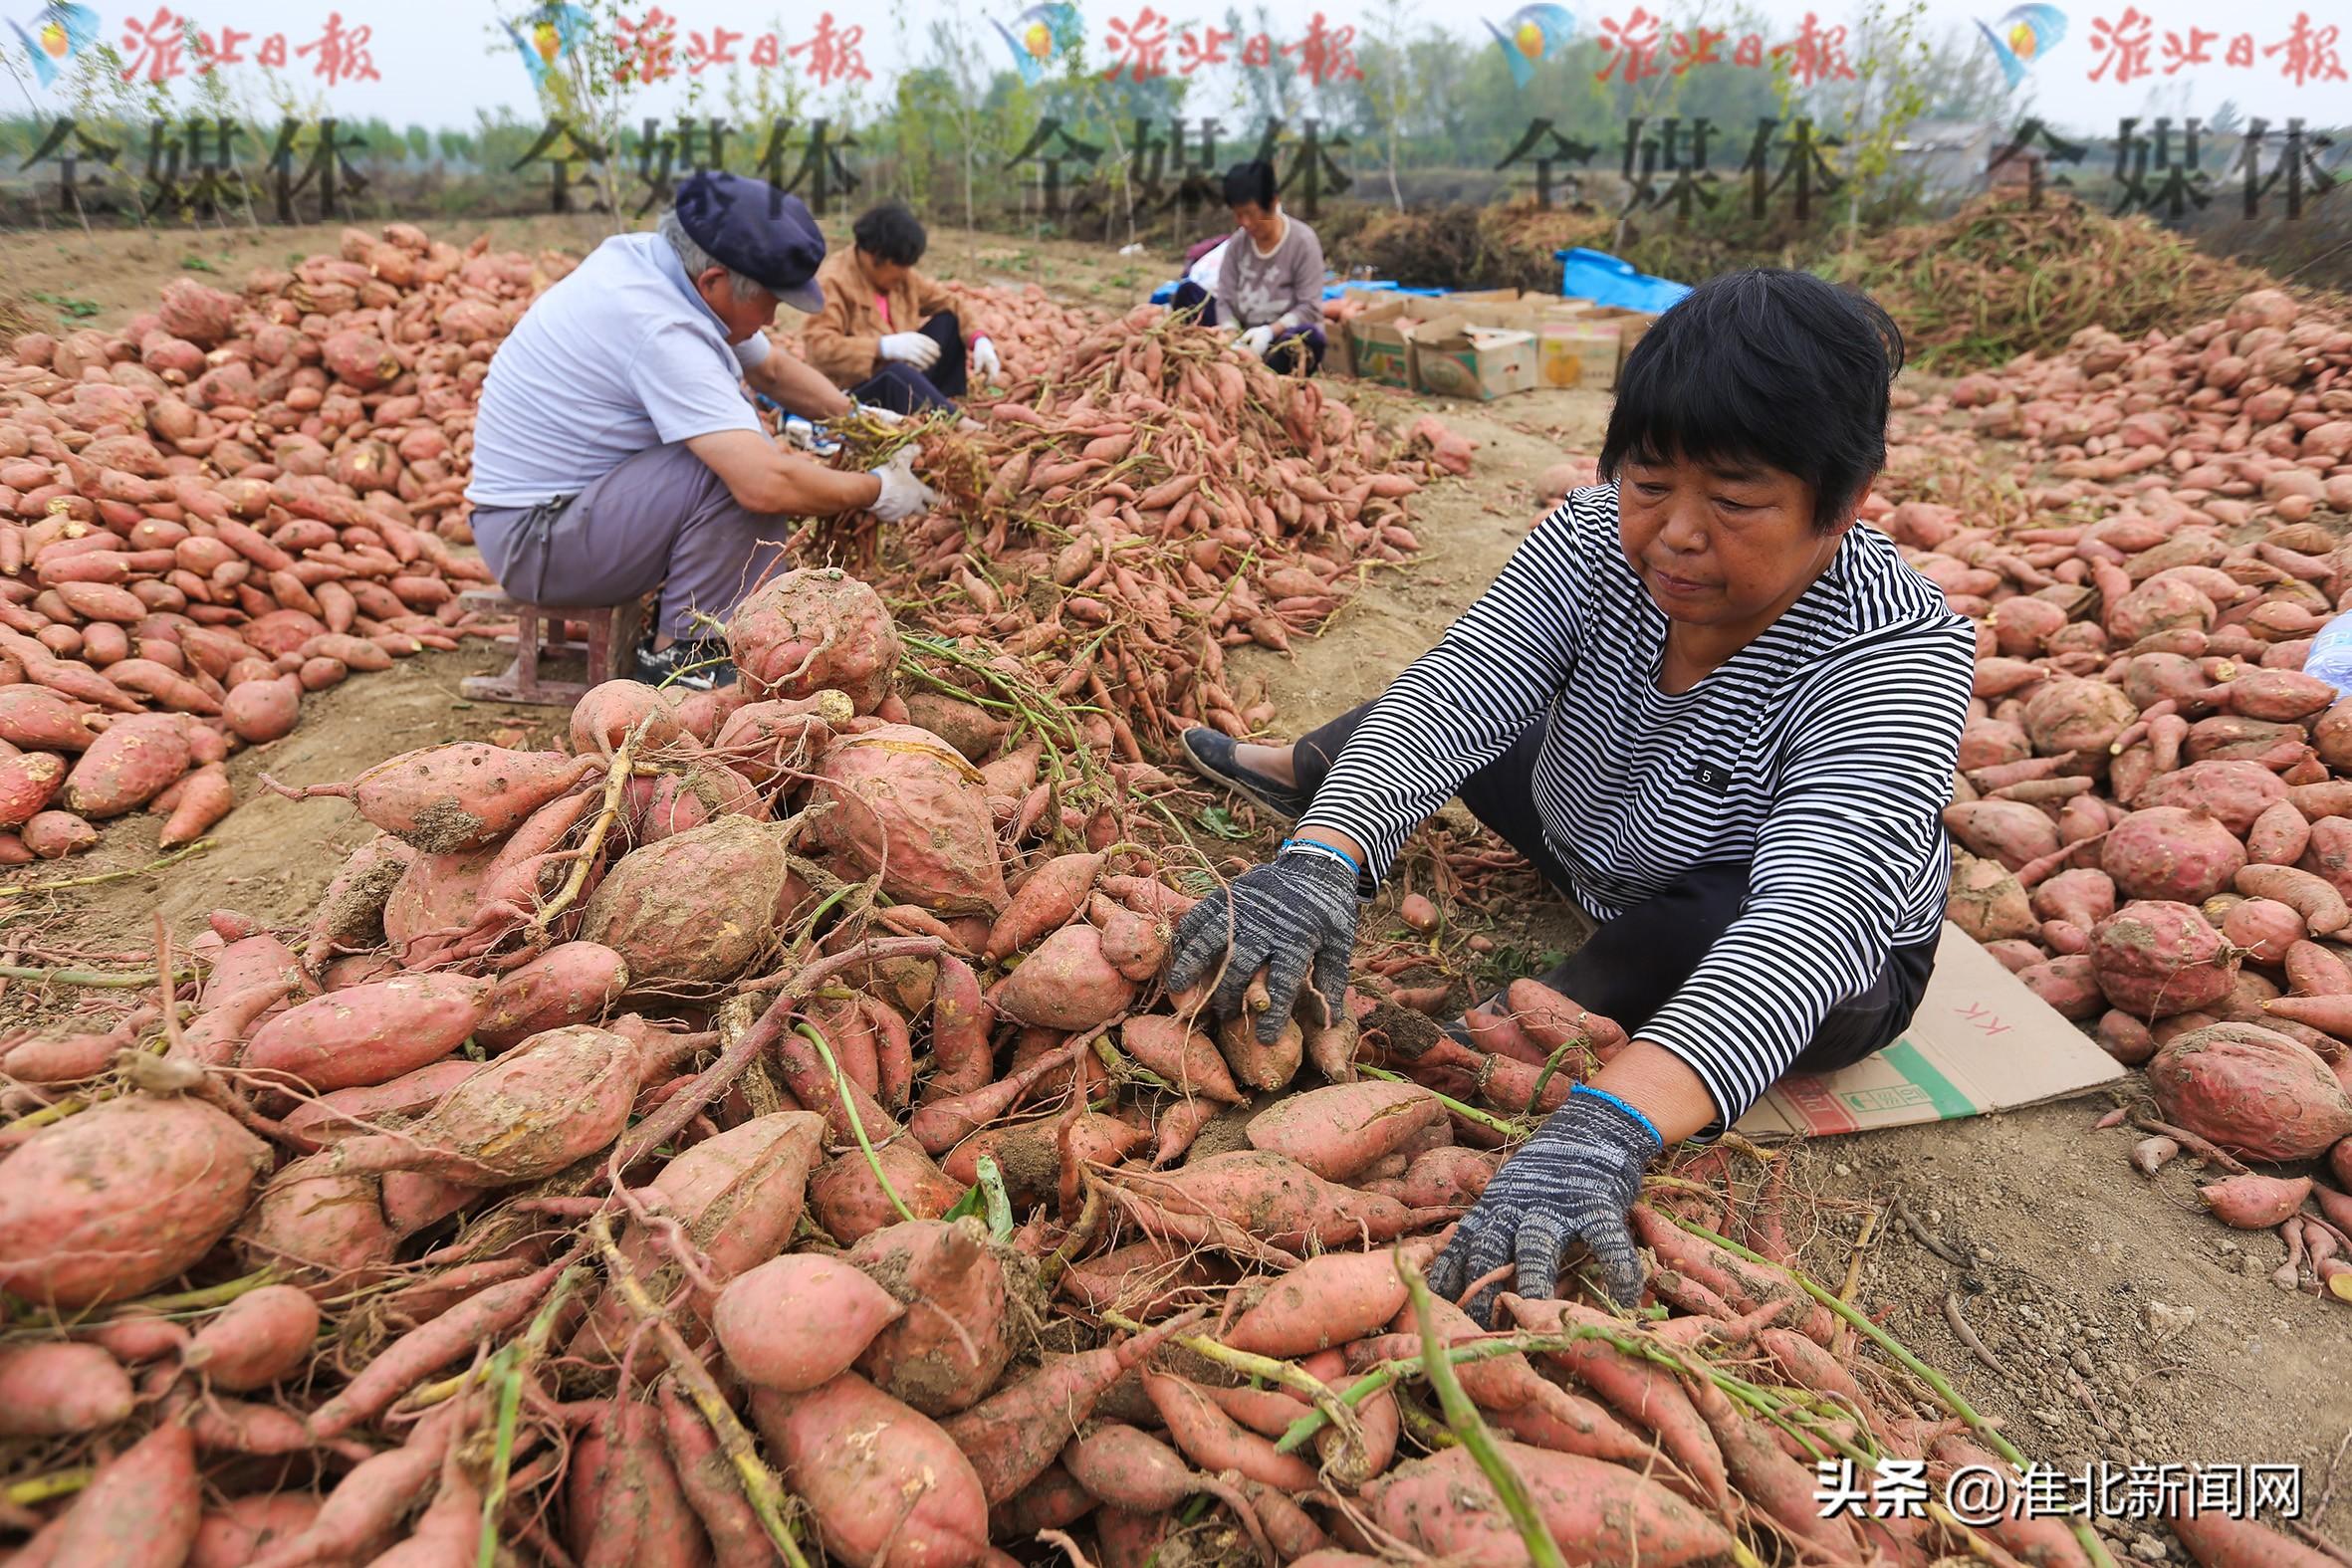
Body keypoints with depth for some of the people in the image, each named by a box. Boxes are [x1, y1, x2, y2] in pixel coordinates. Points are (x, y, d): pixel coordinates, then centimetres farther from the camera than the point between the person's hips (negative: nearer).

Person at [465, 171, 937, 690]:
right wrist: (877, 492, -20)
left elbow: (774, 368, 14)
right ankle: (681, 655, -12)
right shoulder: (661, 331, -28)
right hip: (534, 537, -10)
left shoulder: (647, 257, 1)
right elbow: (765, 485, -35)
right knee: (748, 469, -24)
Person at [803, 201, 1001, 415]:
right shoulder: (833, 281, -16)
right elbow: (819, 348, -27)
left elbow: (949, 302, 10)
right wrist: (884, 347, -36)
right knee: (898, 374, -39)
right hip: (854, 391, -8)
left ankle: (946, 405, -14)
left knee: (947, 321, -1)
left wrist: (979, 339, -10)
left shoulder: (899, 274, 6)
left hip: (900, 379, 8)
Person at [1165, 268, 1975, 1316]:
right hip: (1597, 851, 5)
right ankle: (1299, 777, 33)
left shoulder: (1897, 652, -34)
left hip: (1821, 983, -4)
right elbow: (1446, 701, -31)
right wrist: (1324, 856, -52)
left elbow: (1819, 913, -49)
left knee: (1723, 919, -39)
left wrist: (1610, 1126, -64)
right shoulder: (1602, 539, -21)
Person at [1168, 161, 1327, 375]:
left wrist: (1270, 332, -26)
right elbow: (1225, 299, -2)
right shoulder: (1238, 242, 3)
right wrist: (1231, 335, -23)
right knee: (1188, 290, -9)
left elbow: (1310, 307, -12)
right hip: (1245, 336, 4)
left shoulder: (1302, 241, -8)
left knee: (1309, 336, -39)